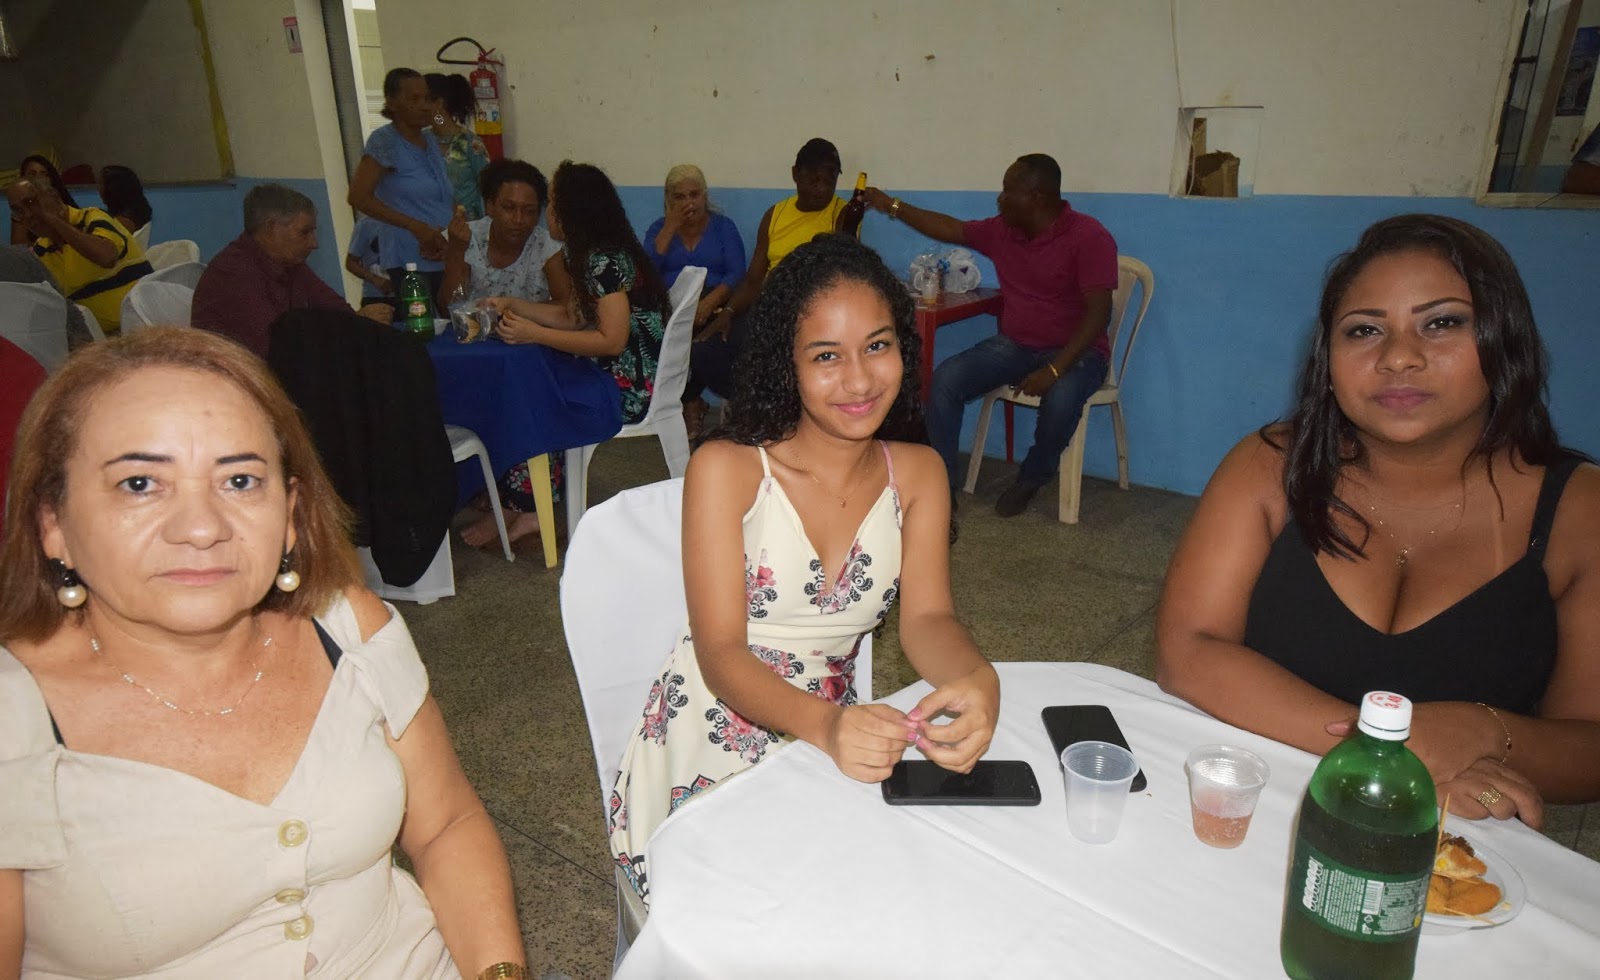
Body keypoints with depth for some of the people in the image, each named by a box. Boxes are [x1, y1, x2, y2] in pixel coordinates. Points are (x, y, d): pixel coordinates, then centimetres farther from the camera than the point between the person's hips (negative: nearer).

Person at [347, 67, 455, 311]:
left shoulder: (430, 139, 14)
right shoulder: (384, 141, -7)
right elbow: (358, 197, -14)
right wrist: (416, 227, -19)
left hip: (445, 255, 7)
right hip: (411, 260, -7)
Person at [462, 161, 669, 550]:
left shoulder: (605, 260, -19)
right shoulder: (595, 255, 11)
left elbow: (612, 341, -23)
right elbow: (574, 317, 17)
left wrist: (534, 334, -21)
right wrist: (512, 305, 13)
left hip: (632, 388, -9)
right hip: (616, 375, 10)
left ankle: (524, 509, 9)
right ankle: (526, 506, 5)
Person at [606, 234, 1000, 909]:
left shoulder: (917, 474, 2)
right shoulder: (725, 469, -12)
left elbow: (927, 618, -7)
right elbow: (720, 652, -17)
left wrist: (976, 679, -32)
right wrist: (825, 724, -37)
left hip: (842, 739, 4)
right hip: (709, 754, -4)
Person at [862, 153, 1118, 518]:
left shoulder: (1089, 237, -15)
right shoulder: (1003, 230, 4)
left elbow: (1098, 312, -21)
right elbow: (951, 229, 20)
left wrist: (1054, 369, -31)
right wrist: (893, 206, 21)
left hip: (1074, 351, -5)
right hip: (1013, 345, 5)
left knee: (1060, 399, -38)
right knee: (945, 379, -19)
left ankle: (1030, 479, -7)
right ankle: (944, 484, -9)